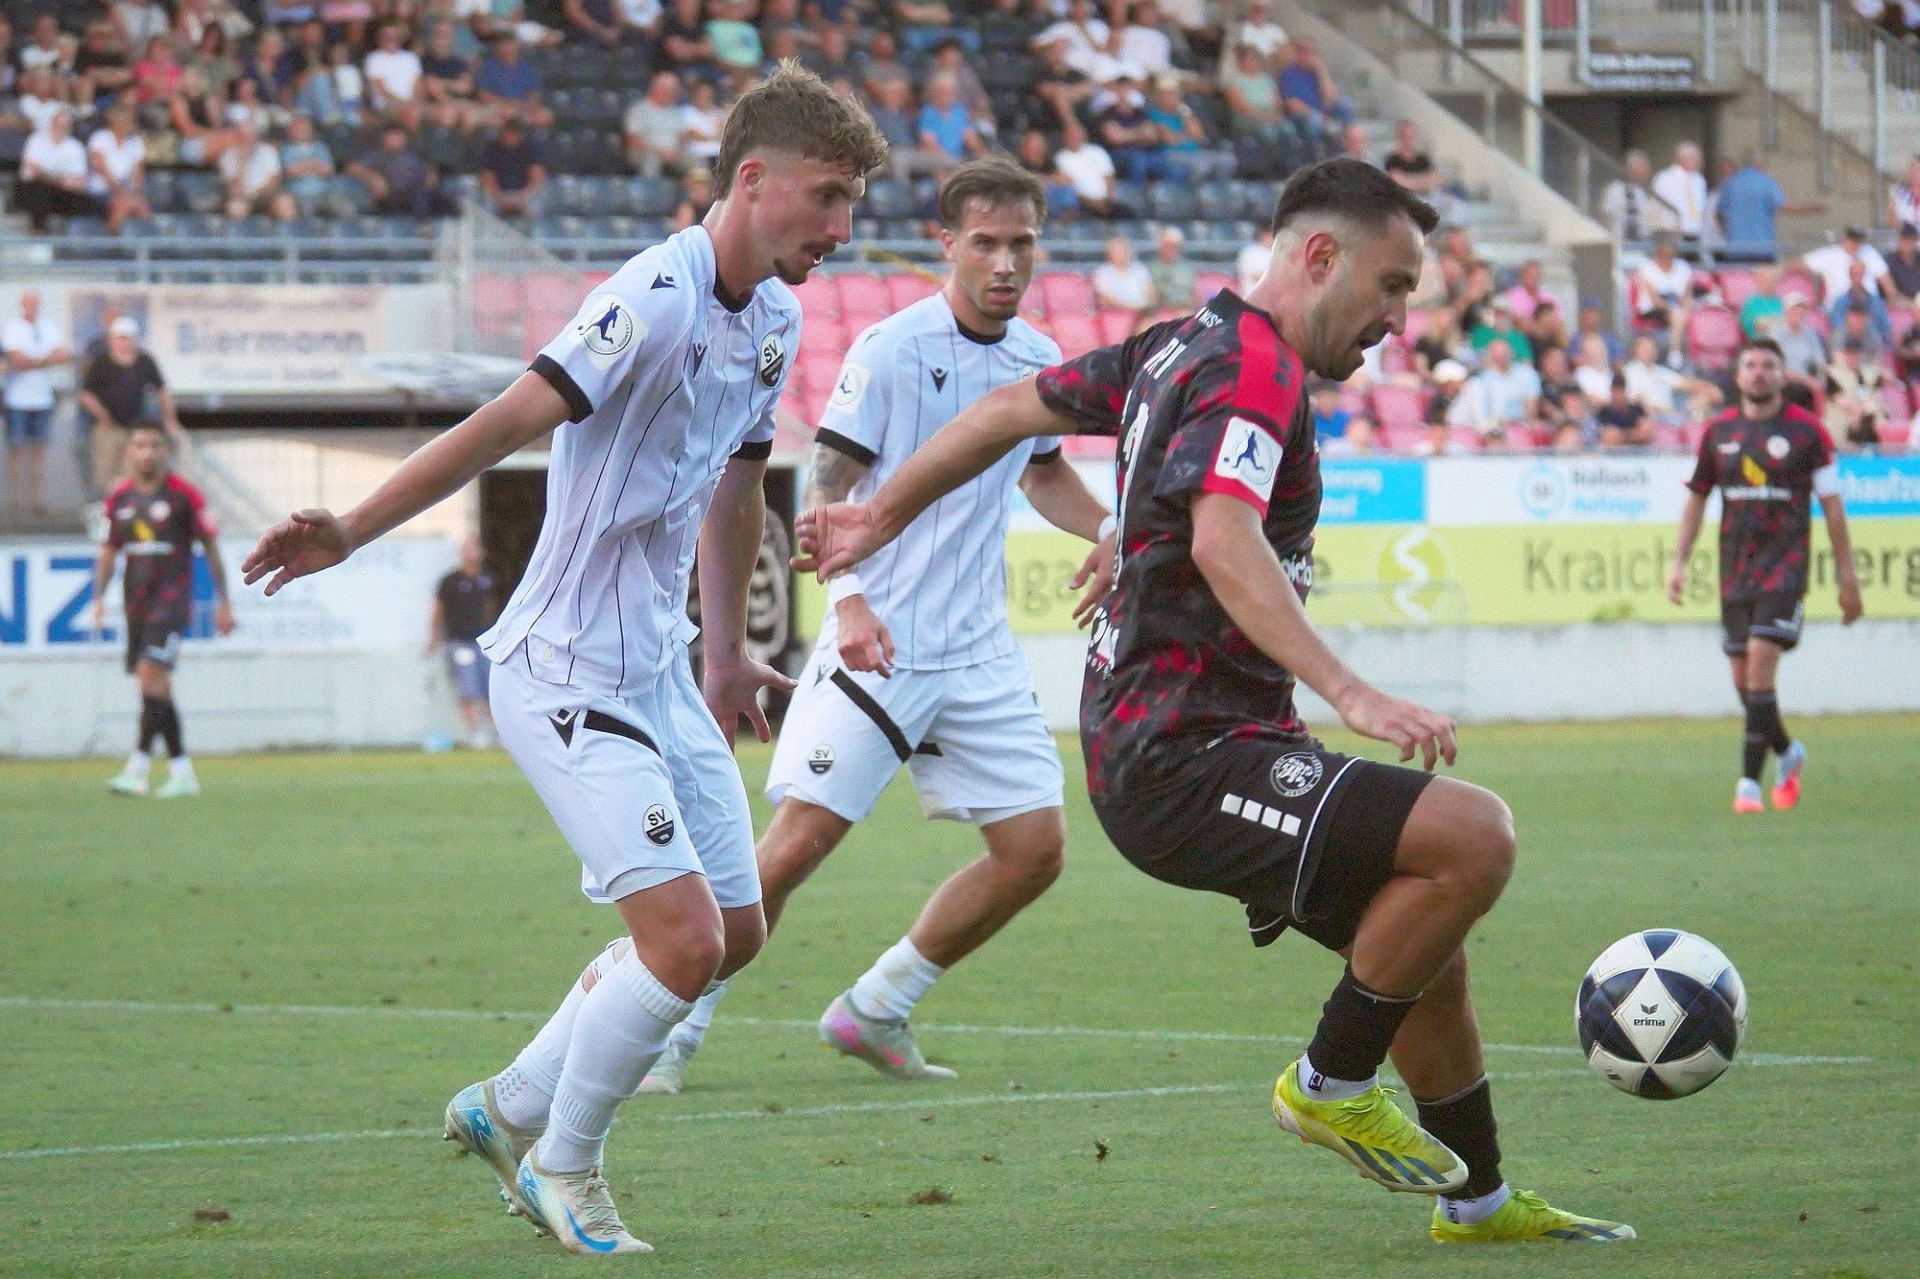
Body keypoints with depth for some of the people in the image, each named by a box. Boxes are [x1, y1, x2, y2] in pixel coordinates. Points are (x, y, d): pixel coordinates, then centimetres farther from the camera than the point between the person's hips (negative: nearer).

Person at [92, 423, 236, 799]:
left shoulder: (183, 495, -4)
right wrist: (99, 598, 6)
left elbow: (210, 547, 1)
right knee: (158, 689, 9)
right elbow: (109, 551, 18)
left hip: (172, 600, -6)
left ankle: (138, 767, -21)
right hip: (136, 604, 6)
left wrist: (223, 602, 1)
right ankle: (182, 772, 17)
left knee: (150, 674, -20)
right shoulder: (120, 497, 10)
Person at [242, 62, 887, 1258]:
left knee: (735, 931, 12)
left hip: (659, 673, 9)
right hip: (568, 676, -9)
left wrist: (727, 652, 29)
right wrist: (352, 531, -37)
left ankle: (513, 1106, 28)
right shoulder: (656, 301, -22)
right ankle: (562, 1162, 8)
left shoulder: (776, 319, 7)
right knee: (683, 936, -15)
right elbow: (511, 419, -30)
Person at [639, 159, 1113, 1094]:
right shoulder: (890, 349, -9)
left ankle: (874, 1013, 16)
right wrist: (847, 599, -25)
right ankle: (673, 1027, -1)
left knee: (1035, 848, 1)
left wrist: (1106, 529, 9)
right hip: (876, 642, -6)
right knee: (800, 838, -13)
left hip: (979, 652, 6)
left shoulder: (1039, 362, 9)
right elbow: (826, 486, -10)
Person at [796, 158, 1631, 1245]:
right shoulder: (1252, 369, -15)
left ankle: (1480, 1200, 30)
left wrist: (880, 520, 38)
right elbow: (1222, 541, -32)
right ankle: (1334, 1082, -7)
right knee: (1476, 837, -23)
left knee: (1426, 947, 16)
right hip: (1184, 762, -11)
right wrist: (1348, 692, -41)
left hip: (1161, 744, 11)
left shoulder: (1183, 347, 16)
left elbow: (1012, 409, 26)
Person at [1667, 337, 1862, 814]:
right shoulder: (1718, 431, 8)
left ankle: (1749, 781, -14)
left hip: (1785, 563, -4)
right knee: (1743, 679, 7)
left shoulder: (1807, 430, -2)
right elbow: (1696, 498, 17)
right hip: (1735, 568, 4)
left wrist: (1847, 577, -1)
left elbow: (1831, 503, 1)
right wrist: (1679, 563, 9)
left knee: (1761, 661, -18)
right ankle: (1787, 753, 33)